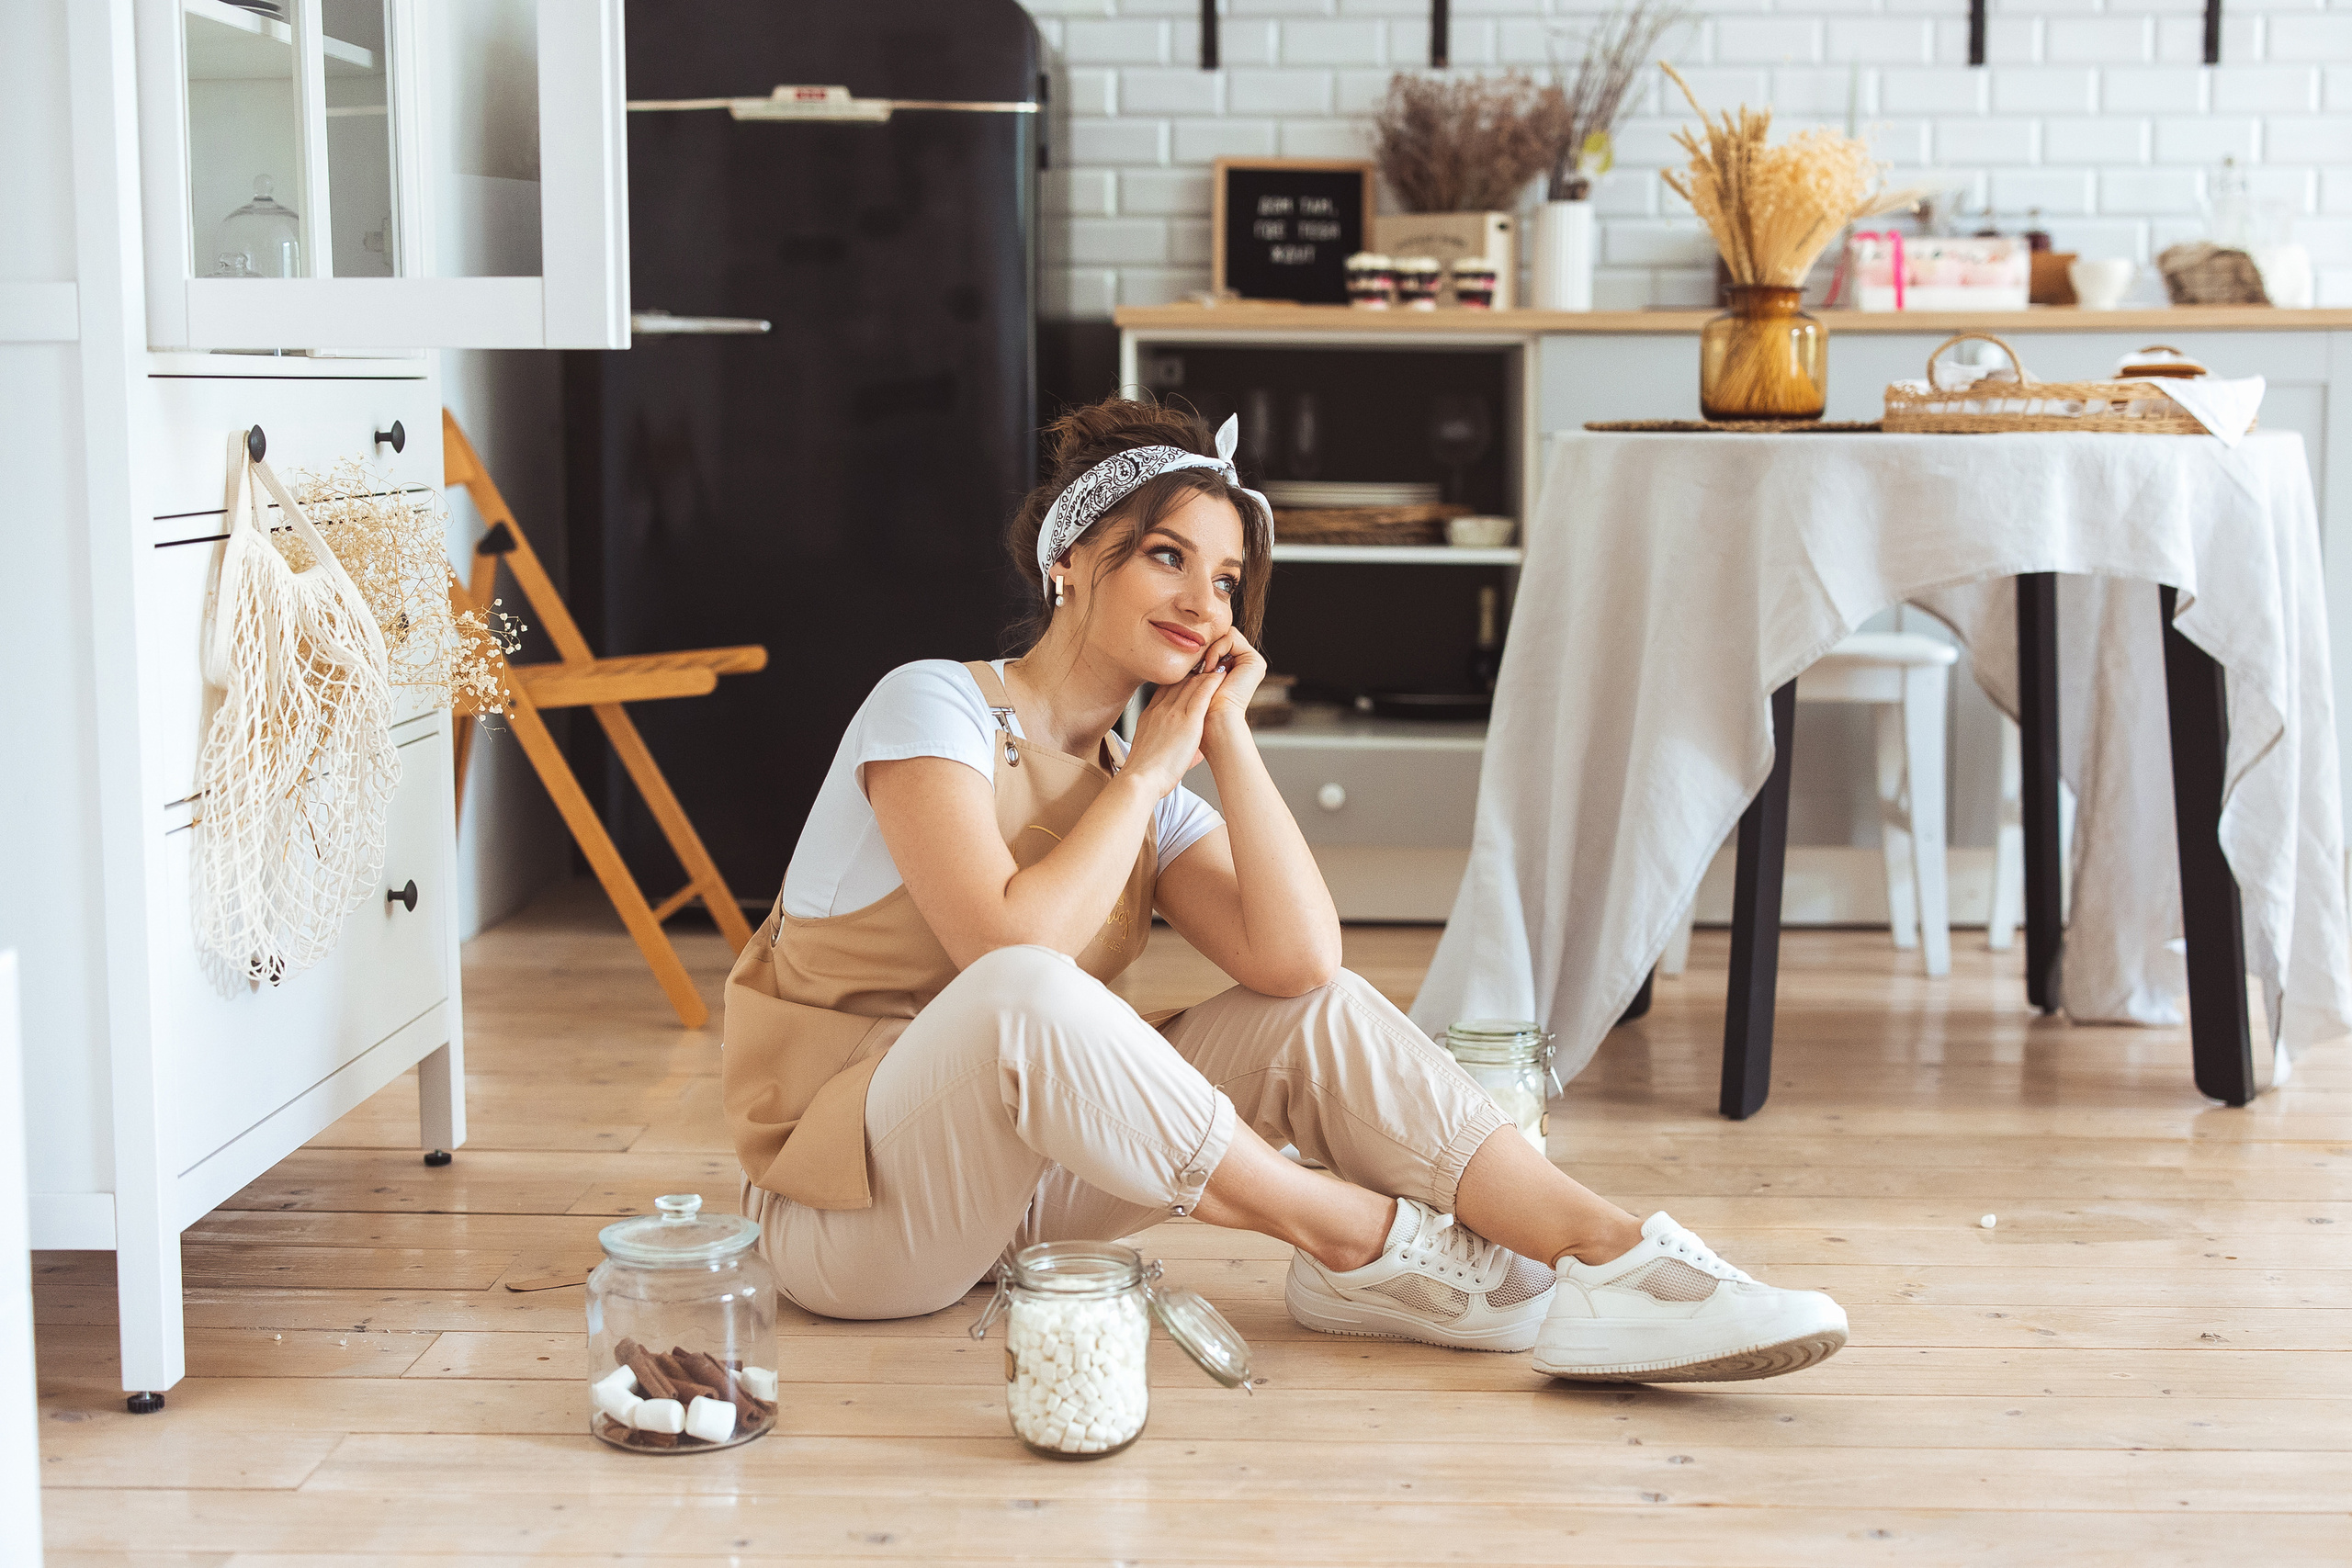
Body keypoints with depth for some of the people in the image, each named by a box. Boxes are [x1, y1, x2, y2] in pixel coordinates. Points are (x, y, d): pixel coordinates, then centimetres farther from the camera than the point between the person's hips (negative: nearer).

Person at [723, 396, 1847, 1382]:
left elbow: (1298, 958, -10)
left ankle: (1616, 1257, -20)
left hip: (1021, 1171, 7)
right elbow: (1008, 952, -27)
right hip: (847, 1212, -6)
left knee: (1318, 1013, -11)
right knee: (1026, 994, -38)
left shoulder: (1148, 797, 9)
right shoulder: (935, 705, -10)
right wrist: (1145, 771, -14)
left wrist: (1228, 736, -8)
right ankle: (1371, 1249, -24)